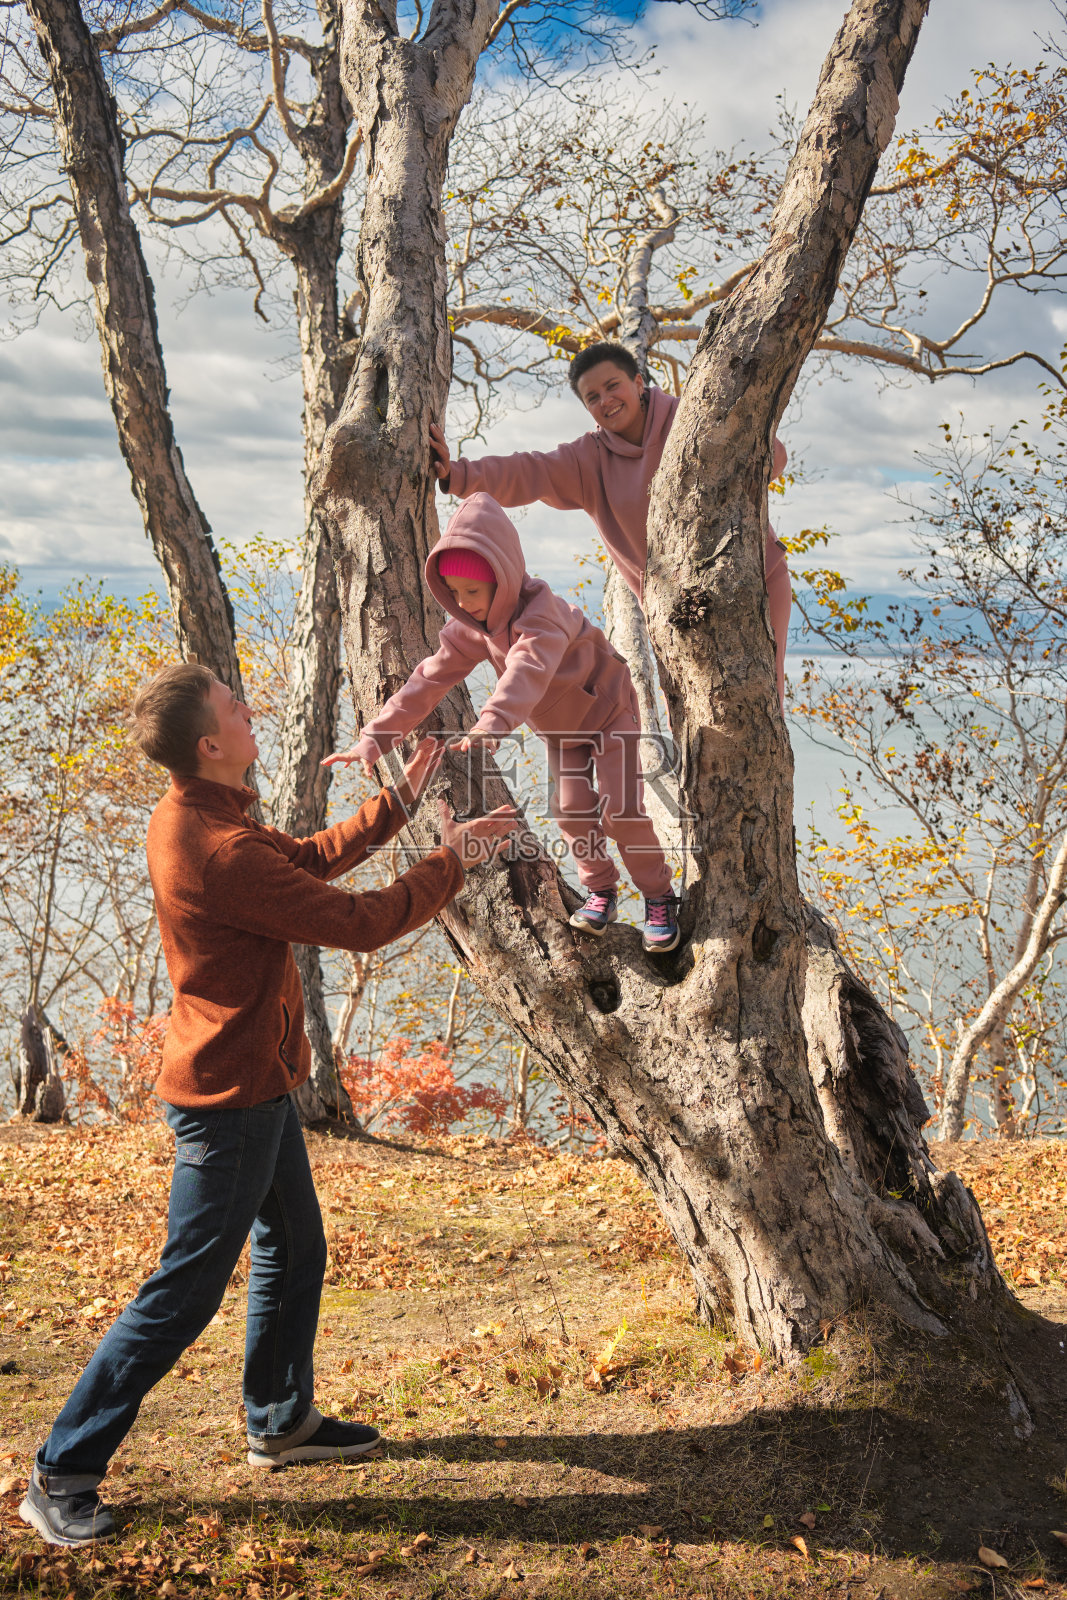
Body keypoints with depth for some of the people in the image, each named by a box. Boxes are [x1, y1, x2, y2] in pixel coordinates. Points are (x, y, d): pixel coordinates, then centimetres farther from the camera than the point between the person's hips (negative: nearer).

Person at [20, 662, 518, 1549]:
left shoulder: (192, 816, 3)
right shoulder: (220, 855, -29)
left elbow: (309, 857, 14)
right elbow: (358, 921, -24)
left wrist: (397, 803, 12)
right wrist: (452, 861, -11)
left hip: (252, 1081, 10)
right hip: (231, 1097, -10)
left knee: (295, 1249, 22)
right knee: (184, 1292, 0)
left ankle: (282, 1421, 39)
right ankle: (62, 1475, 14)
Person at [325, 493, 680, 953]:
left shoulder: (542, 613, -37)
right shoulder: (470, 629, -14)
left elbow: (527, 672, -56)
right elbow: (430, 679, -19)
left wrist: (490, 726, -74)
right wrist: (376, 737, -29)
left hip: (607, 709, -6)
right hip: (560, 728, 6)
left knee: (620, 808, -11)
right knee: (572, 807, -7)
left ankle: (659, 897, 5)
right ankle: (600, 890, 13)